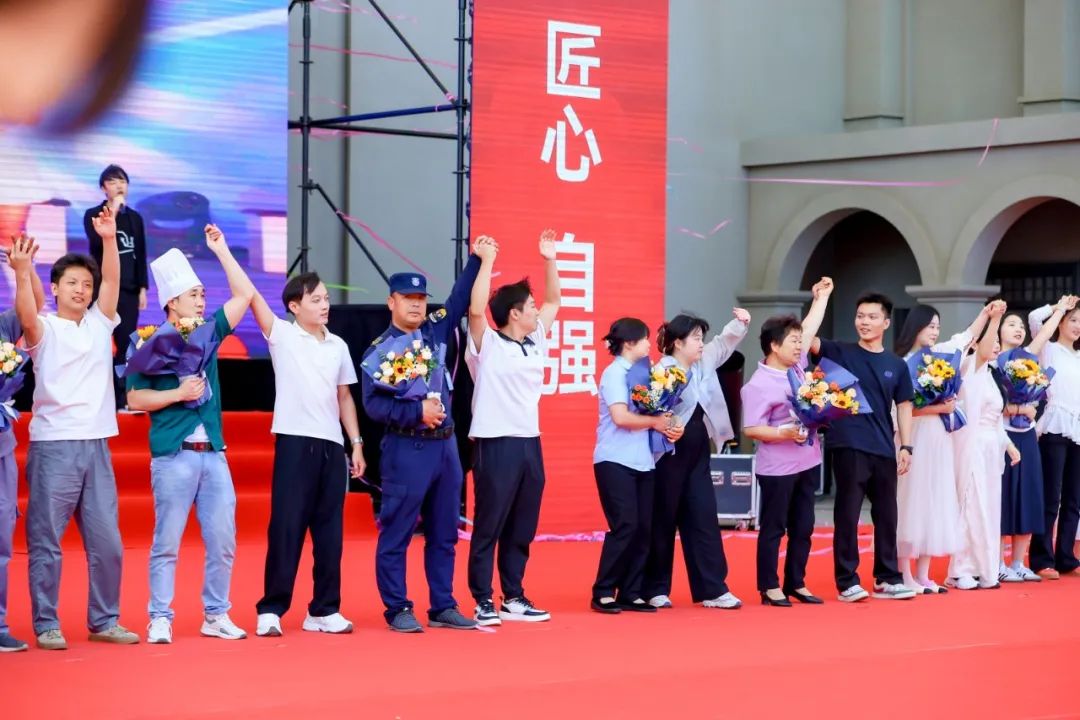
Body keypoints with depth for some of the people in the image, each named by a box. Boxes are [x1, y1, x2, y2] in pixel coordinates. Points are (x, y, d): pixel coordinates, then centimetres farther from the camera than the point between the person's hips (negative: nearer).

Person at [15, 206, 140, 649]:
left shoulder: (100, 325, 13)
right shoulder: (45, 330, 1)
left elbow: (113, 282, 0)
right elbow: (25, 316, -21)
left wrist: (109, 240, -13)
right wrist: (22, 273, -37)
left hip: (96, 446, 4)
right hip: (53, 447, -4)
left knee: (107, 543, 6)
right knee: (45, 542, -1)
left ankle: (104, 622, 16)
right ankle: (46, 625, 6)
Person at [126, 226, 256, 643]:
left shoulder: (208, 332, 12)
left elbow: (245, 295, 13)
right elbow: (135, 398, -7)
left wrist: (220, 250, 12)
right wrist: (179, 393, -14)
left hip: (213, 453, 5)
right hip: (173, 455, -5)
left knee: (223, 540, 5)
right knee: (167, 542, -2)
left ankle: (216, 616, 15)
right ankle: (160, 619, 4)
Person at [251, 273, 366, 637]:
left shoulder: (338, 346, 12)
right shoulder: (282, 335, -1)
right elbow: (250, 295, -11)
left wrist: (357, 443, 11)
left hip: (332, 446, 4)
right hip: (294, 442, -4)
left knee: (329, 531, 6)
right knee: (286, 527, -4)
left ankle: (324, 610, 14)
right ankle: (271, 609, 3)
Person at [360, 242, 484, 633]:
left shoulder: (435, 330, 9)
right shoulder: (381, 349, -7)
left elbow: (461, 300, 19)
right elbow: (373, 403, -13)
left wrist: (476, 260, 11)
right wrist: (418, 412, -20)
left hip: (445, 445, 6)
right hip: (406, 450, -6)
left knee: (444, 534, 11)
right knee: (396, 534, -2)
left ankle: (443, 607, 18)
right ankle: (398, 610, 5)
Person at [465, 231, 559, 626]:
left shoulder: (536, 341, 13)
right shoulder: (487, 344, -7)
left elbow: (553, 303, 23)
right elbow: (476, 309, -23)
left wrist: (550, 260, 15)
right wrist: (486, 261, -19)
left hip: (530, 443, 7)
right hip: (497, 444, -7)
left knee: (522, 528, 11)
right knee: (488, 526, -2)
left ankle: (513, 598, 18)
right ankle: (483, 602, 1)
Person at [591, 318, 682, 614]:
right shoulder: (614, 373, -9)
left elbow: (653, 411, 15)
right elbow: (621, 417, -19)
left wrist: (670, 426, -5)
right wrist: (655, 422, -9)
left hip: (642, 461, 7)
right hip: (616, 461, -7)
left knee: (644, 528, 4)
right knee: (625, 526, -10)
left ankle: (631, 593, 11)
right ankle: (603, 593, -1)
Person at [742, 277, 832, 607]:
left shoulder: (796, 366, 5)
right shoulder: (759, 385, -16)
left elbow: (809, 329, 17)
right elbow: (751, 429, -18)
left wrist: (822, 296, 20)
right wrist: (784, 434, -29)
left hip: (806, 462, 8)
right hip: (776, 467, -8)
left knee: (803, 527, 12)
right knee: (773, 528, 2)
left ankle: (796, 584, 21)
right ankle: (769, 588, 9)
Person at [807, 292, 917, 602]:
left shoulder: (896, 365, 9)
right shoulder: (841, 353, 1)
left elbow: (904, 406, 12)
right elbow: (807, 339, -13)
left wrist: (906, 446, 4)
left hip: (884, 449, 3)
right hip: (849, 446, -3)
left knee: (887, 515, 8)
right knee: (847, 514, -1)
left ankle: (887, 579, 18)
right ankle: (847, 581, 5)